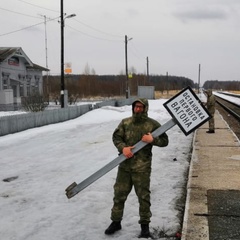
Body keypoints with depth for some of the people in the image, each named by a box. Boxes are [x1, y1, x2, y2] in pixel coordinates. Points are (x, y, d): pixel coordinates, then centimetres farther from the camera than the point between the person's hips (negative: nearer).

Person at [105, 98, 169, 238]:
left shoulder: (153, 124, -1)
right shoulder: (125, 122, 7)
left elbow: (165, 141, 2)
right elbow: (116, 137, 2)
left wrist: (152, 139, -17)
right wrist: (123, 148, -17)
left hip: (142, 166, -3)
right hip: (125, 165, 3)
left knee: (144, 196, 4)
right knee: (119, 194, 10)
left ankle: (145, 225, 19)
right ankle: (116, 222, 27)